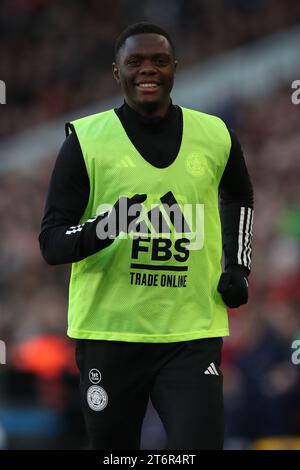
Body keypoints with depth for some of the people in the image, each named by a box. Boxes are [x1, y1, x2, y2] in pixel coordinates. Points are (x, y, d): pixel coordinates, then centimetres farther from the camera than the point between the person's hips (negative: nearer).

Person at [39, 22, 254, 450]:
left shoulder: (215, 137, 6)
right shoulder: (85, 140, -3)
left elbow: (239, 198, 29)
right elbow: (51, 243, -4)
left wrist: (237, 266, 15)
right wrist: (102, 228, -24)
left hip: (192, 337, 1)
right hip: (109, 333, -1)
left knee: (201, 444, -14)